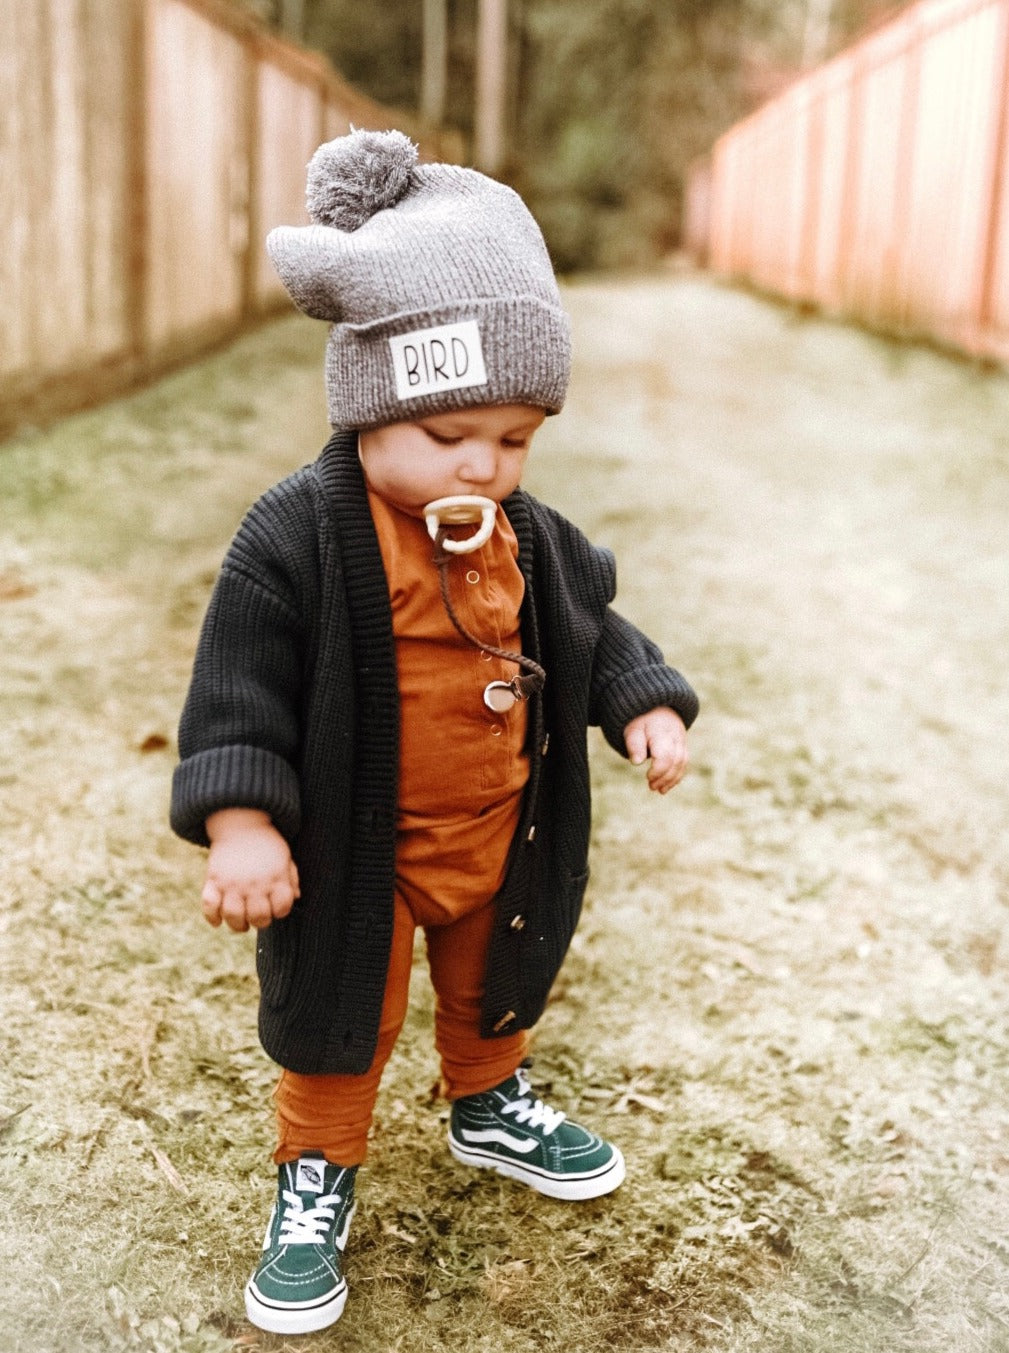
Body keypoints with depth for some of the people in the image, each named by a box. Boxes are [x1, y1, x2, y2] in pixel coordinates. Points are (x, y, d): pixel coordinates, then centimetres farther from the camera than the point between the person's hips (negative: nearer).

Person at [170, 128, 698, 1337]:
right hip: (350, 847, -5)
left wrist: (646, 703, -3)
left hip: (499, 833, 6)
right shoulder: (295, 536, -24)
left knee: (492, 982, 27)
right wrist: (240, 820, -27)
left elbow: (590, 628, 9)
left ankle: (489, 1107, 55)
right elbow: (238, 684, -21)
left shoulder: (525, 536, -5)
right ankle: (316, 1172, 36)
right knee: (338, 1013, 13)